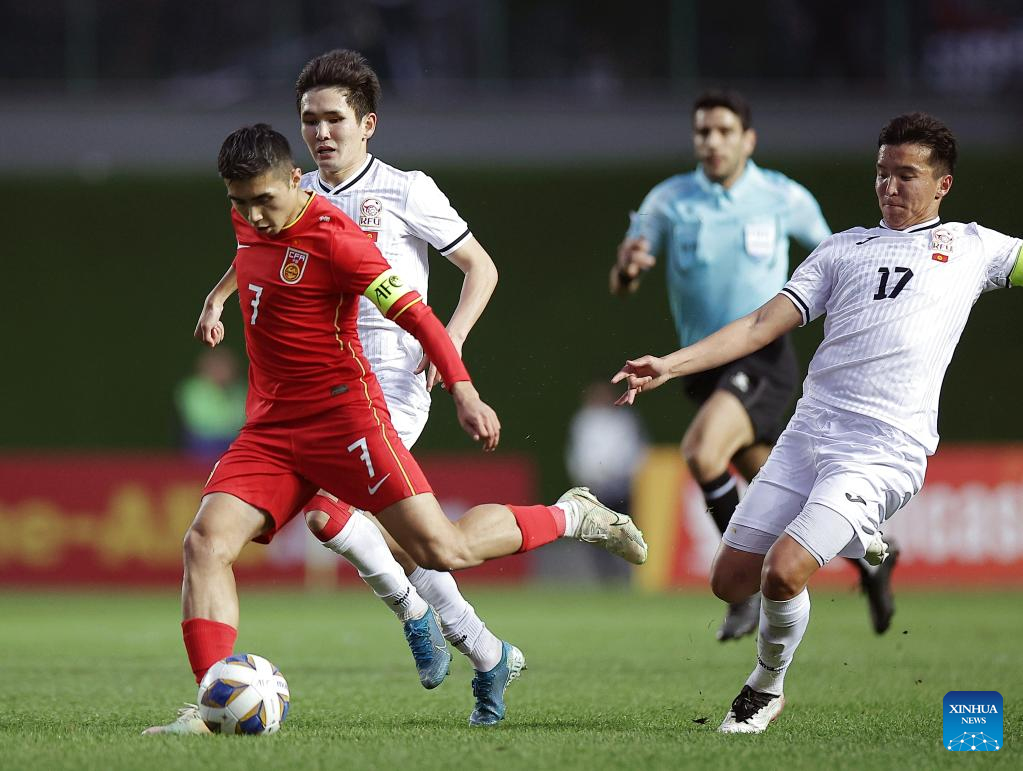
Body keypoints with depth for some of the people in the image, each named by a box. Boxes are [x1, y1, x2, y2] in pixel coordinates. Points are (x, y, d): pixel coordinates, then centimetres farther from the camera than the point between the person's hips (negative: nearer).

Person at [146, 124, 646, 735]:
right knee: (206, 542, -14)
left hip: (343, 414, -7)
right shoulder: (248, 222, 7)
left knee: (445, 551, -10)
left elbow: (413, 313, -18)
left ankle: (571, 517, 16)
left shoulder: (331, 238, -15)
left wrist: (463, 391, -26)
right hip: (270, 427, 7)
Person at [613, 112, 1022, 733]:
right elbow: (766, 323, 14)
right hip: (806, 435, 5)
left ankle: (769, 687, 9)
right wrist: (671, 365, 4)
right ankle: (848, 540, 27)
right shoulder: (845, 248, 19)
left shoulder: (972, 247, 13)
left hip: (884, 453, -5)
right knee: (731, 581, 1)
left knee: (782, 574, -19)